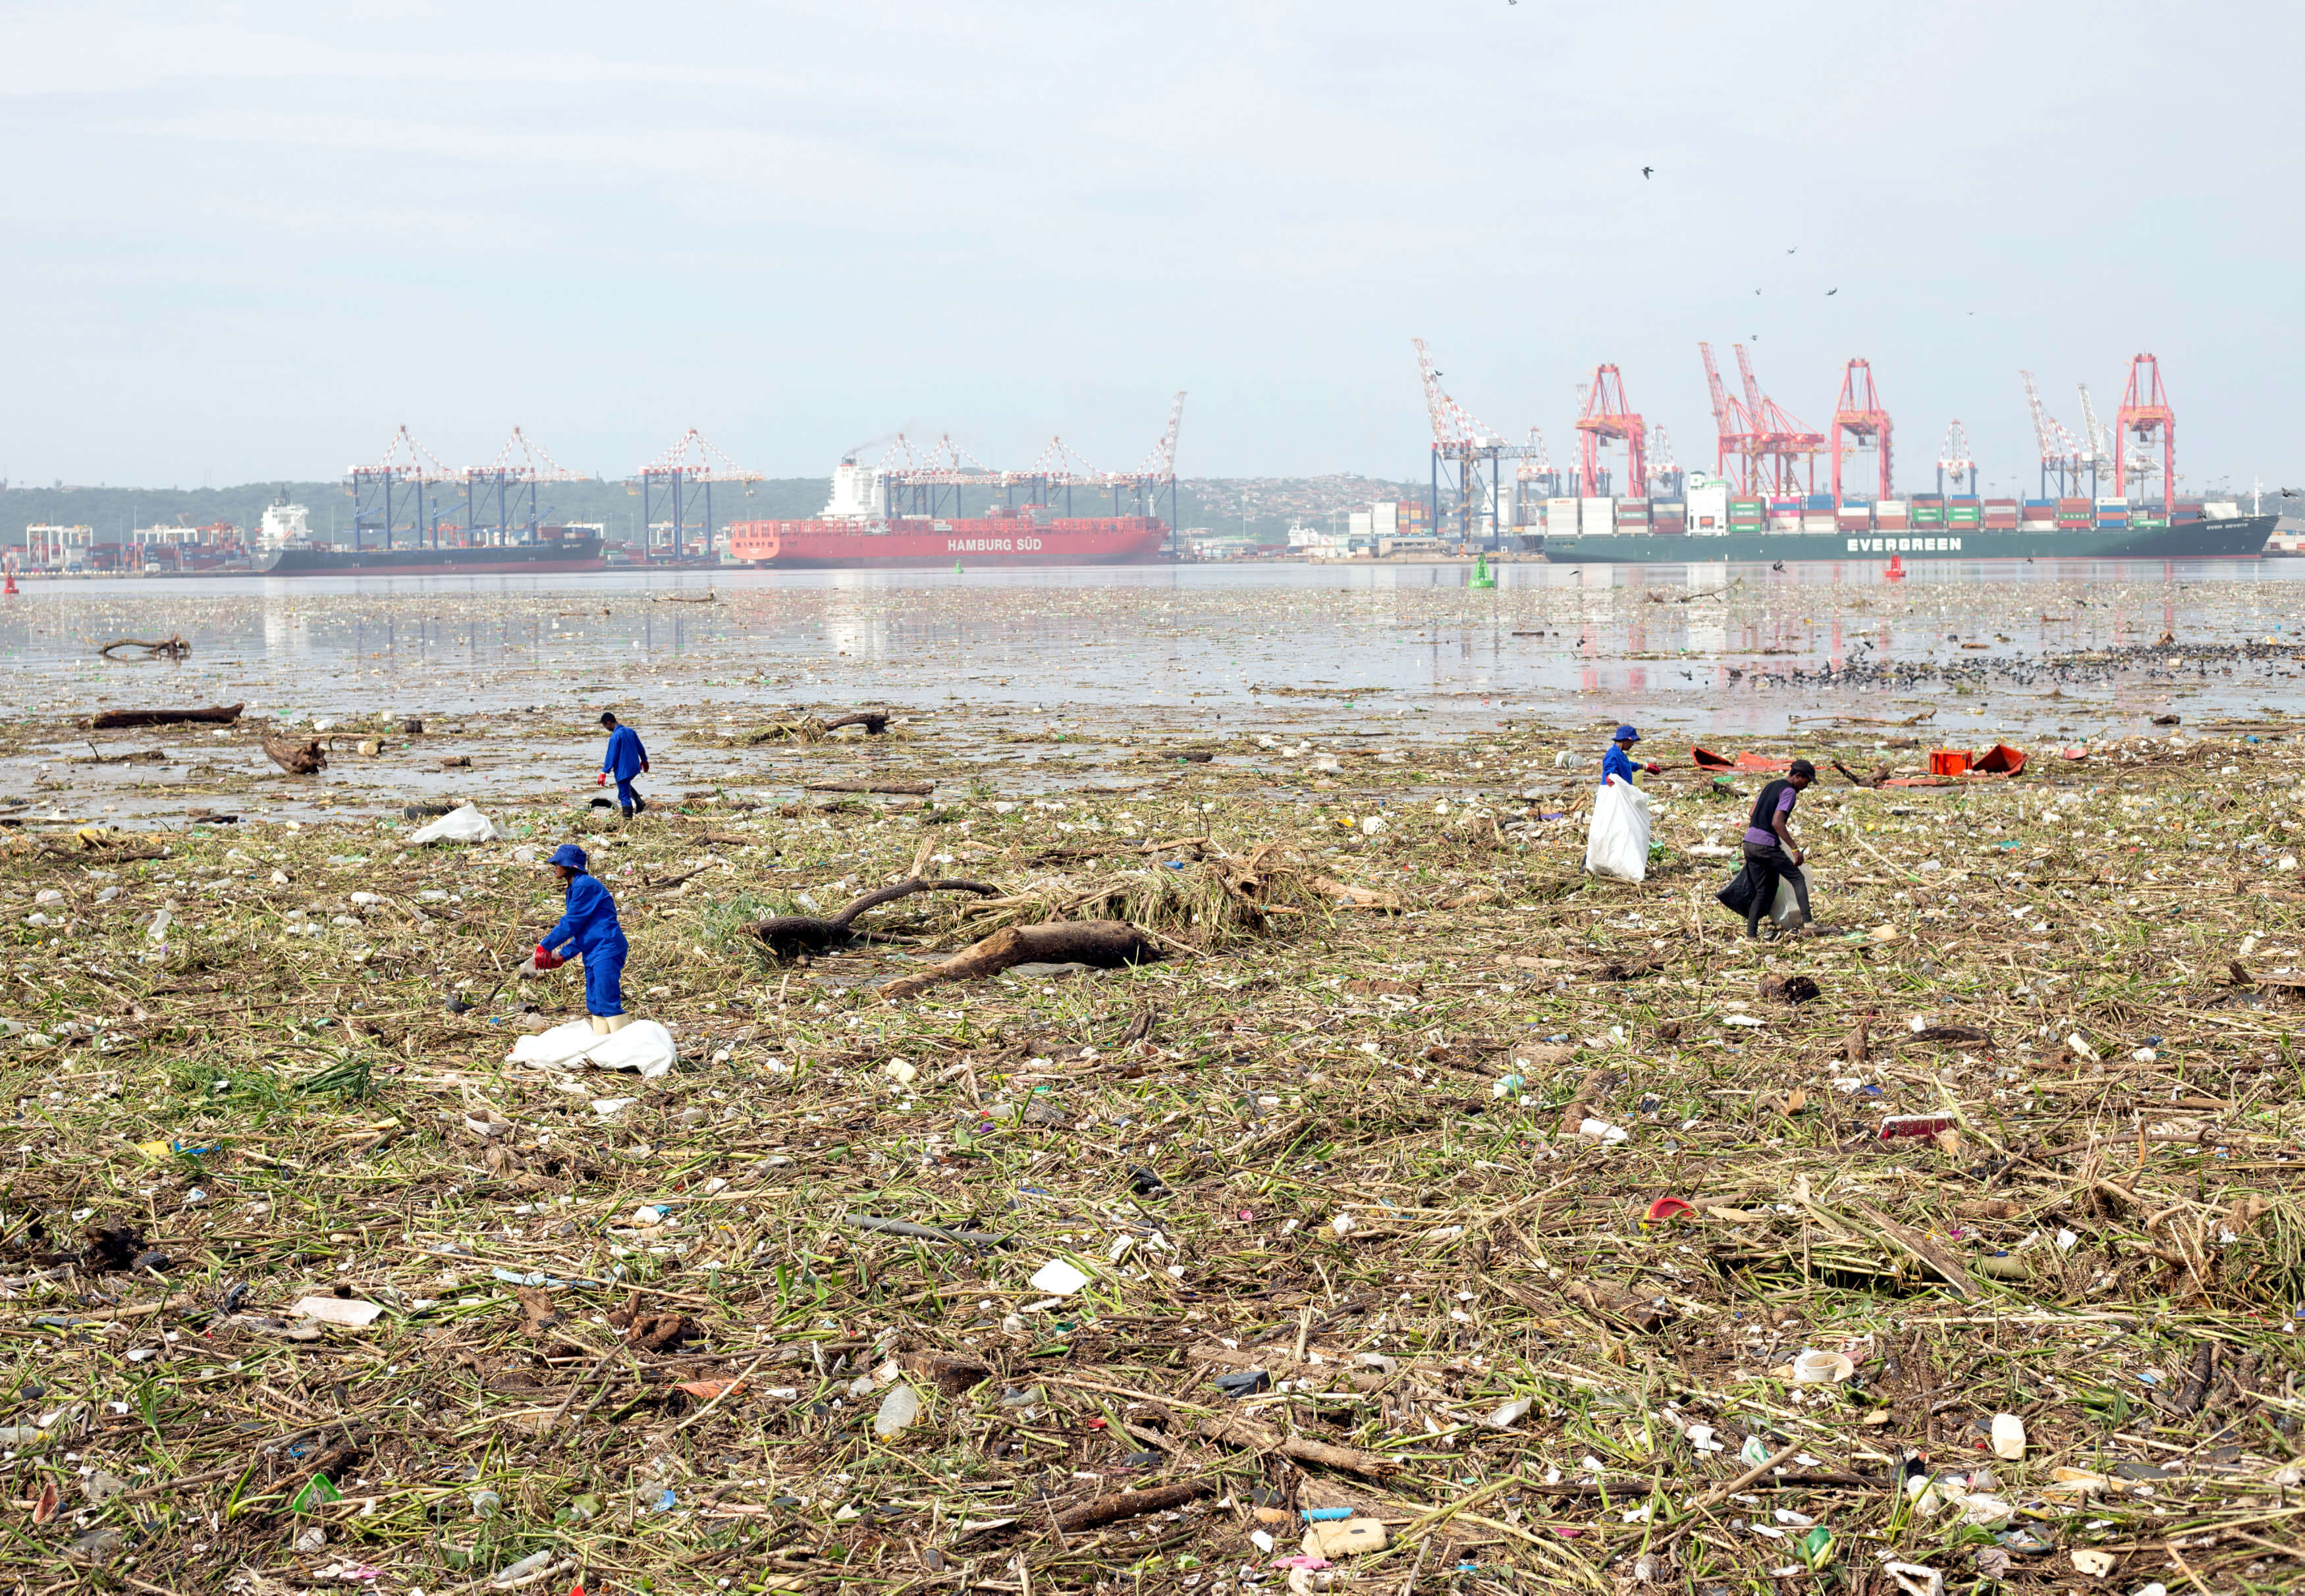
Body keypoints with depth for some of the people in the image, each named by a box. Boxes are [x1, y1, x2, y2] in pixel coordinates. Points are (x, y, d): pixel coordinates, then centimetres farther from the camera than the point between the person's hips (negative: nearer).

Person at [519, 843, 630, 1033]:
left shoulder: (585, 885, -14)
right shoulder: (576, 887, 18)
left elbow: (571, 924, -15)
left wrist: (545, 946, -7)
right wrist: (563, 955, 14)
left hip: (606, 951, -11)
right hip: (592, 953, 11)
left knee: (608, 1003, -12)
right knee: (594, 1004, 11)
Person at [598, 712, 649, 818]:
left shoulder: (615, 737, -19)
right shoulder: (631, 731, 4)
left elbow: (611, 756, -18)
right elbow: (640, 748, 15)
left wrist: (604, 772, -13)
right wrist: (644, 760, 31)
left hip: (623, 770, -8)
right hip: (635, 767, 8)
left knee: (624, 796, 1)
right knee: (626, 786, 31)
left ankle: (628, 818, 4)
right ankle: (640, 802, 17)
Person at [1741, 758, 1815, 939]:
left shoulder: (1770, 786, 18)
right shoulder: (1789, 792, -9)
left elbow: (1753, 812, 25)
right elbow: (1777, 823, -19)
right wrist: (1795, 848, -20)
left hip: (1749, 843, 8)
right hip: (1767, 846, -8)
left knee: (1762, 892, 14)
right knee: (1798, 879, 5)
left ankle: (1751, 933, 5)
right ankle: (1807, 921, -8)